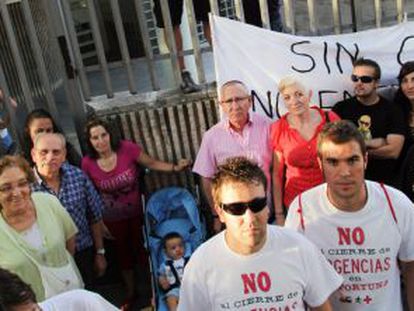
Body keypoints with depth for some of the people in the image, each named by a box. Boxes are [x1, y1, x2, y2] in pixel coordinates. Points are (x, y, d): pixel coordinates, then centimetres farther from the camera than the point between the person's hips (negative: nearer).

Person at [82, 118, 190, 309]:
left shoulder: (127, 148, -22)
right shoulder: (88, 163, -16)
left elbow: (151, 163, -9)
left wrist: (175, 167, -20)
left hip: (137, 212, -2)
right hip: (113, 219, 2)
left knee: (143, 248, 9)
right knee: (123, 252, 21)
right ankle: (130, 292, 42)